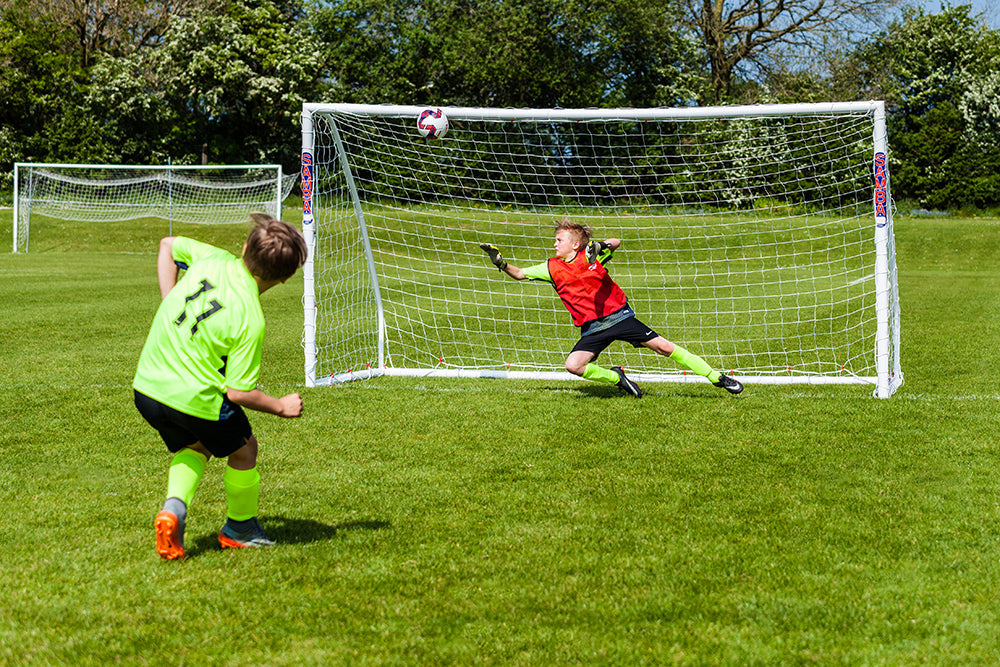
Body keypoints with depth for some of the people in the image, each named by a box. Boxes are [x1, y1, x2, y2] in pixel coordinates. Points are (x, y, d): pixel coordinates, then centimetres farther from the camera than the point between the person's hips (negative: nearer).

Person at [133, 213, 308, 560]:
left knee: (194, 447, 31)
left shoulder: (213, 259, -5)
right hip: (194, 399, -6)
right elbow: (238, 392, -17)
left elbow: (167, 245, 16)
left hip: (146, 387, 6)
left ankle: (174, 509, 6)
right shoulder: (250, 321, -20)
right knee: (244, 449, 22)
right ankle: (240, 527, 39)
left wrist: (170, 304, 15)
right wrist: (281, 406, 0)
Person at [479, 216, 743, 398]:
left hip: (618, 316, -3)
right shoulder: (552, 268, 6)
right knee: (573, 365, -20)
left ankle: (717, 377, 1)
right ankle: (616, 377, 6)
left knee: (663, 347, -9)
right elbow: (520, 274, 10)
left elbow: (616, 243, -17)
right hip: (592, 327, 3)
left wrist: (601, 245, -36)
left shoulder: (590, 255, -3)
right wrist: (501, 262, -6)